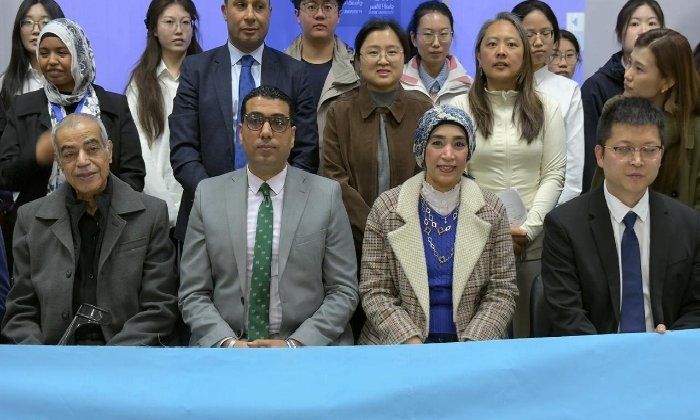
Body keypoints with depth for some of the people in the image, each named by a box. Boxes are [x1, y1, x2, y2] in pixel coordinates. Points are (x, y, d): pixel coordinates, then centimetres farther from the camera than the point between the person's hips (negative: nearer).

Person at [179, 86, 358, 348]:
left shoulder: (326, 195, 3)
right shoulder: (208, 195, 6)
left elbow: (343, 292, 2)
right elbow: (193, 294, 5)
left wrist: (295, 344, -11)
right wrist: (229, 343, -11)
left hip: (308, 345, 0)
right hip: (223, 344, 1)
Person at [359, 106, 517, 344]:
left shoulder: (491, 210, 4)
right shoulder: (386, 208, 0)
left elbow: (502, 291, 3)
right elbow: (375, 291, -1)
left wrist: (472, 344, -10)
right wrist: (411, 341, -13)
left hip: (473, 345, 1)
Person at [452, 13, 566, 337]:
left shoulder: (546, 108, 7)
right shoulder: (460, 109, 3)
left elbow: (554, 175, 2)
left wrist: (528, 227, -9)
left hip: (534, 239, 1)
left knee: (529, 331, 3)